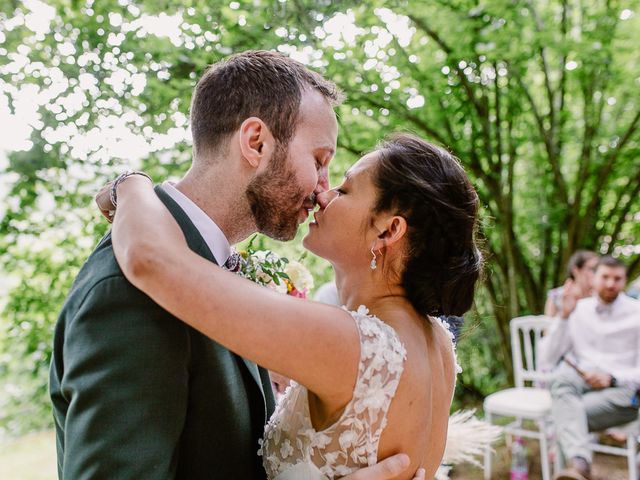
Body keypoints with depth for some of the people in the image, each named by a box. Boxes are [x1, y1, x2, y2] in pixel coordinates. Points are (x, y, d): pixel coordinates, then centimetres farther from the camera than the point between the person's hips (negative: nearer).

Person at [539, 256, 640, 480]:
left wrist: (613, 378, -17)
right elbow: (548, 356, 6)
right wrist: (564, 316, -3)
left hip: (622, 389, -2)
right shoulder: (578, 310, 13)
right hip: (581, 378, 2)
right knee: (561, 378, -38)